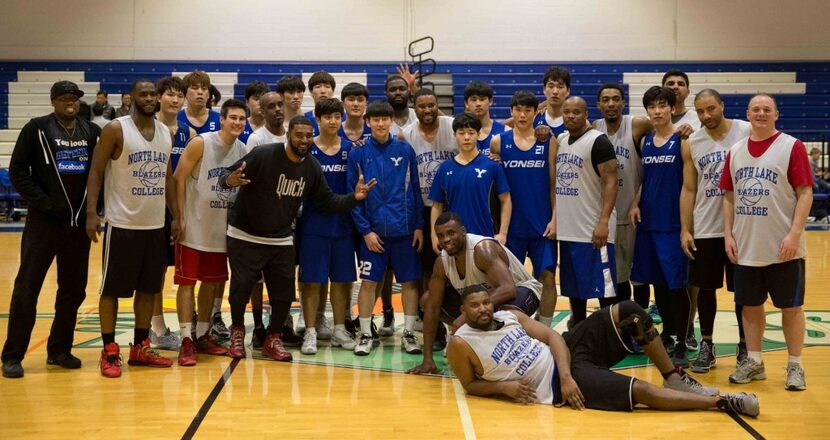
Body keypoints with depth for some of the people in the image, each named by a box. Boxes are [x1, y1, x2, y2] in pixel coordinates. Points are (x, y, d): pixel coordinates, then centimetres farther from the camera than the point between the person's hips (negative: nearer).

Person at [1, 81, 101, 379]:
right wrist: (42, 202, -12)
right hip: (43, 221, -4)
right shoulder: (36, 129, -2)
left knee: (73, 290, 8)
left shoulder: (92, 132, 7)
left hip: (79, 223, 4)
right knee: (26, 288, -1)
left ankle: (59, 350, 21)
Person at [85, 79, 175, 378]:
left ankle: (140, 348, 23)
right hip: (122, 224, -6)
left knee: (149, 288, 11)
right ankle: (109, 351, 11)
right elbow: (96, 171, -8)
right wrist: (91, 212, -16)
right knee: (112, 289, 2)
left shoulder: (167, 132, 10)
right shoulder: (115, 129, -7)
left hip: (156, 224, 6)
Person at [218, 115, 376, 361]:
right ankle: (237, 332, 25)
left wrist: (353, 198, -9)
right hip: (245, 237, -4)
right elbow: (227, 174, -16)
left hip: (281, 240, 5)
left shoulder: (312, 168, -1)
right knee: (241, 288, -3)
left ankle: (272, 340, 26)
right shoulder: (263, 155, -19)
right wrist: (230, 180, -41)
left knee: (284, 294, 4)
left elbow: (327, 201, 7)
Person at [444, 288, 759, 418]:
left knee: (629, 312, -10)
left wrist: (565, 373, -14)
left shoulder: (509, 315, 7)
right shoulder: (461, 344, -7)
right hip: (553, 384, -6)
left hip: (565, 354, 6)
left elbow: (552, 337, 3)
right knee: (640, 390, -22)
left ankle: (675, 379, 4)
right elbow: (470, 385, 2)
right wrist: (504, 386, -16)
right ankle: (721, 401, -11)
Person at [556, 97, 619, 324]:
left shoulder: (598, 141, -10)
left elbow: (611, 183, -15)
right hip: (567, 228, 8)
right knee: (573, 286, 15)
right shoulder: (559, 139, 12)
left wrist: (603, 222, -22)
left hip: (593, 229, -7)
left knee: (603, 286, -2)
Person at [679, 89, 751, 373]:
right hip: (704, 229, 3)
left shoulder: (747, 133, -5)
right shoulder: (691, 144, 4)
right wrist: (685, 229, 2)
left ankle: (745, 347, 20)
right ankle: (706, 346, 21)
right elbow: (688, 189, 7)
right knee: (704, 287, 8)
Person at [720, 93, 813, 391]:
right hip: (746, 247, 4)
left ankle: (795, 366, 17)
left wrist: (794, 234, -17)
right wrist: (728, 234, 3)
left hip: (783, 247, -4)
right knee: (750, 305, 11)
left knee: (791, 306, 5)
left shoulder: (792, 146, -4)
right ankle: (753, 362, 23)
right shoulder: (735, 151, 9)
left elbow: (805, 193, -8)